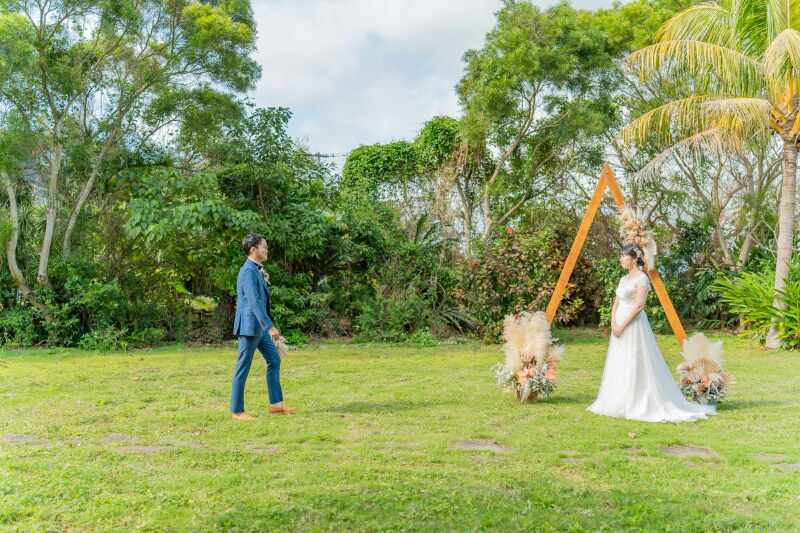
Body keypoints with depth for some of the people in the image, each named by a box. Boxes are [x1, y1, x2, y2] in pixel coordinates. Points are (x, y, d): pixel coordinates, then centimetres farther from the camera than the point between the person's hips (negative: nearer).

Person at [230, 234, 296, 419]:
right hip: (249, 326, -10)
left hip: (258, 326, 10)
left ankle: (276, 404, 16)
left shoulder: (256, 270, 13)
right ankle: (236, 410, 11)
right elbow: (254, 302, -26)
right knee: (243, 368, 0)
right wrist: (270, 326, -30)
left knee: (274, 360, 11)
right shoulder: (248, 271, -18)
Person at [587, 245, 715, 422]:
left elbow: (639, 305, -18)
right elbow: (616, 304, 14)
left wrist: (623, 325, -18)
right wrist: (613, 323, -2)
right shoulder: (623, 279, 15)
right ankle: (620, 403, 17)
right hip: (620, 326, 9)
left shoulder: (642, 278, -10)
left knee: (635, 366, -6)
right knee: (619, 365, 10)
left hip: (634, 325, -9)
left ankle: (641, 405, 1)